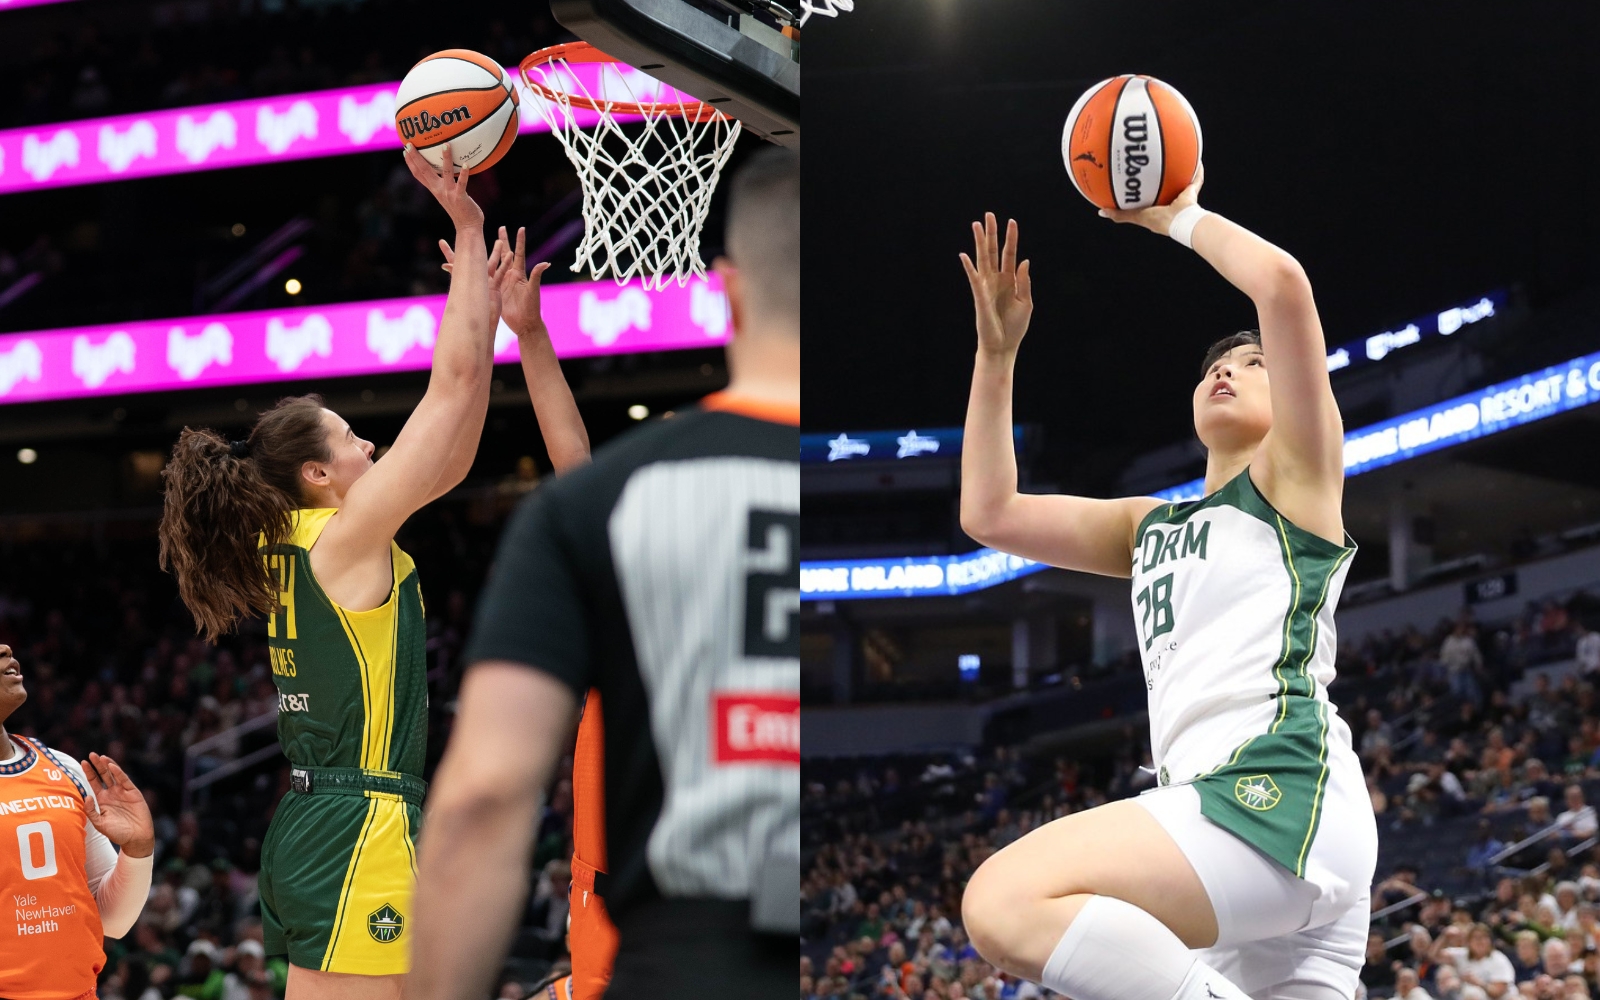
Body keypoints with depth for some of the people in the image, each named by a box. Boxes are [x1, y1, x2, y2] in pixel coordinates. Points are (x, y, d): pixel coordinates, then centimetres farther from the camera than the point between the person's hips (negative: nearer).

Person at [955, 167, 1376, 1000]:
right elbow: (990, 515, 25)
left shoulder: (1294, 476, 9)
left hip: (1278, 793, -9)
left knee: (1007, 902, -28)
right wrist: (997, 352, 21)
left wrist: (1180, 216, 11)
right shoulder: (1155, 525, 29)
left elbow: (1282, 283, -5)